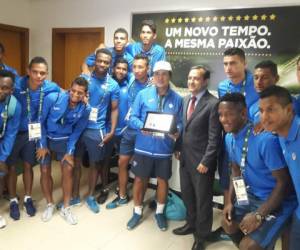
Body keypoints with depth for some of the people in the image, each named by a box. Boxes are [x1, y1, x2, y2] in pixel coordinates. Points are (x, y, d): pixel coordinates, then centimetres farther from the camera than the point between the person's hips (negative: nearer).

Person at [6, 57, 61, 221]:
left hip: (32, 132, 2)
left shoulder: (51, 88, -13)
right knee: (12, 167, 10)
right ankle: (13, 201, 28)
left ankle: (27, 198, 33)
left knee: (28, 165, 15)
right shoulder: (16, 85, -23)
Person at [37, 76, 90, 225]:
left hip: (64, 140, 1)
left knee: (68, 170, -6)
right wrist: (42, 145, -9)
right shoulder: (52, 98, -22)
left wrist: (69, 152, -10)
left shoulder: (85, 109, -16)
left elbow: (76, 132, -5)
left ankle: (65, 208, 11)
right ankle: (50, 205, 20)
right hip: (46, 138, -1)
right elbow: (42, 121, -11)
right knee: (45, 171, -1)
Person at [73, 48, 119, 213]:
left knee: (95, 163, 11)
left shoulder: (113, 85, -2)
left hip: (97, 130, 0)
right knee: (76, 161, 10)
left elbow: (114, 109, 2)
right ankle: (75, 195, 28)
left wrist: (112, 131, -6)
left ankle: (90, 196, 29)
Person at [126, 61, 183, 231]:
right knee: (140, 179, 11)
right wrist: (142, 127, -22)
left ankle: (160, 212, 36)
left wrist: (176, 132, -20)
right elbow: (133, 118, -2)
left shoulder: (177, 99, 1)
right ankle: (138, 212, 32)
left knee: (163, 180, 13)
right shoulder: (143, 94, -2)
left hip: (164, 148, 1)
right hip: (144, 147, 0)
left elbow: (180, 123, 2)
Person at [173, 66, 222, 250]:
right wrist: (179, 148, 9)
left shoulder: (213, 103, -16)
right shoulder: (186, 99, 8)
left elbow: (214, 137, -17)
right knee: (187, 194, 21)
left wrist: (206, 161, -17)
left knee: (203, 199, 11)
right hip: (185, 157, 7)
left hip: (201, 160, -7)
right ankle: (191, 224, 44)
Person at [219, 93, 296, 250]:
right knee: (228, 223, 13)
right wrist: (230, 201, 0)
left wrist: (259, 215, -23)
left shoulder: (266, 139, -29)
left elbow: (283, 182, -24)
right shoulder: (229, 137, -4)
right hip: (251, 195, 7)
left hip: (277, 201, -7)